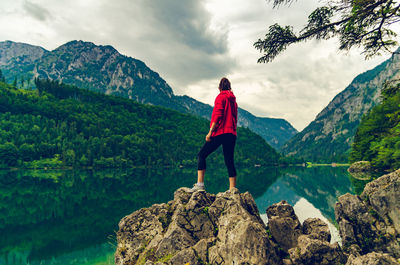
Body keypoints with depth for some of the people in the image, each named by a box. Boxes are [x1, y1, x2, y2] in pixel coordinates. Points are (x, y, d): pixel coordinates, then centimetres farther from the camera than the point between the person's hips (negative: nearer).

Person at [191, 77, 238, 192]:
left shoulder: (221, 97, -1)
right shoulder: (233, 99, 19)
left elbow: (218, 115, -13)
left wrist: (210, 132, -15)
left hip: (220, 132, -7)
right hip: (232, 134, 7)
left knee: (201, 155, 1)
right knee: (229, 161, 6)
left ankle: (200, 185, -7)